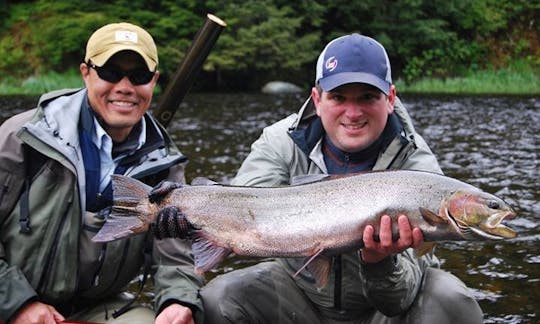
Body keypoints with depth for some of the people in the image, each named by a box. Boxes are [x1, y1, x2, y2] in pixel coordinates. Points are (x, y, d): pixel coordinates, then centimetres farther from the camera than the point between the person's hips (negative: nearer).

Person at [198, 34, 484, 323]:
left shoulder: (417, 166, -20)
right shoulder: (282, 142, -12)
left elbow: (400, 301, -24)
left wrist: (380, 263, -47)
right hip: (301, 287, 1)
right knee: (216, 300, -21)